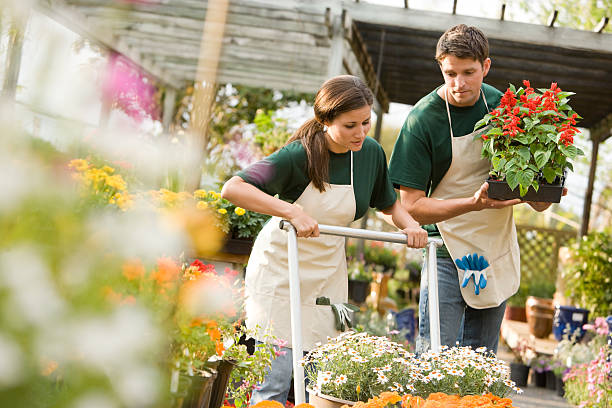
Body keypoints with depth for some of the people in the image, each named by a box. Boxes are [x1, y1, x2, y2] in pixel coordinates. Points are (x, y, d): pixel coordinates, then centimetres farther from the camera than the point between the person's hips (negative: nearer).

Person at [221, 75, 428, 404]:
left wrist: (410, 224, -6)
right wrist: (292, 211, -38)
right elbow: (232, 189, -29)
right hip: (281, 269, -5)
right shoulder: (299, 155, -20)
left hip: (329, 274, 5)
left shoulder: (371, 153, -3)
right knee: (275, 379, -7)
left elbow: (389, 204, 15)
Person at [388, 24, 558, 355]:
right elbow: (411, 206, -14)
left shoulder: (502, 105, 0)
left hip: (498, 252, 5)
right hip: (449, 256, -4)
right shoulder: (422, 119, -13)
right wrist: (475, 203, -28)